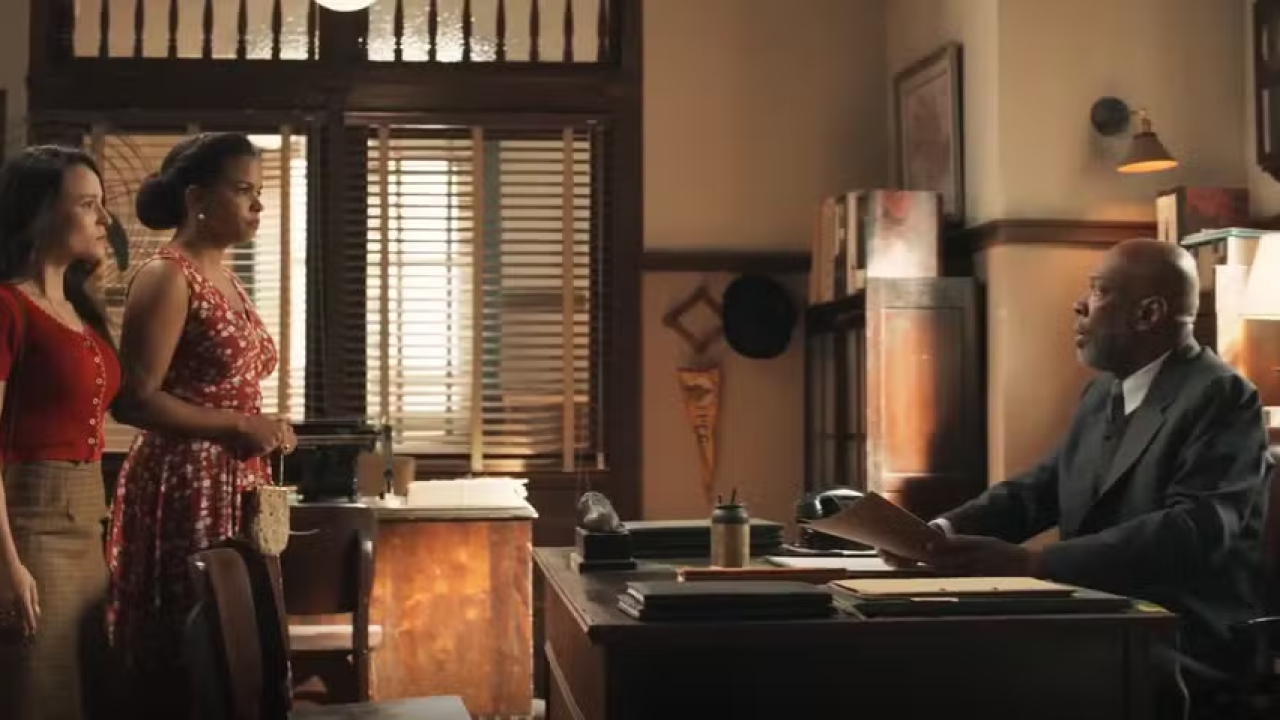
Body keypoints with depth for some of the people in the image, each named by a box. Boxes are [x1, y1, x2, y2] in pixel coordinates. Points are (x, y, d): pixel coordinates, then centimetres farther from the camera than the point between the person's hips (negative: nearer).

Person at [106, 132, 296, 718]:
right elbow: (134, 401, -18)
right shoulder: (165, 278, -11)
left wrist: (262, 430, 9)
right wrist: (239, 425, -17)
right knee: (184, 659, -2)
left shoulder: (225, 280, 15)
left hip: (235, 488, 9)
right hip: (184, 489, -9)